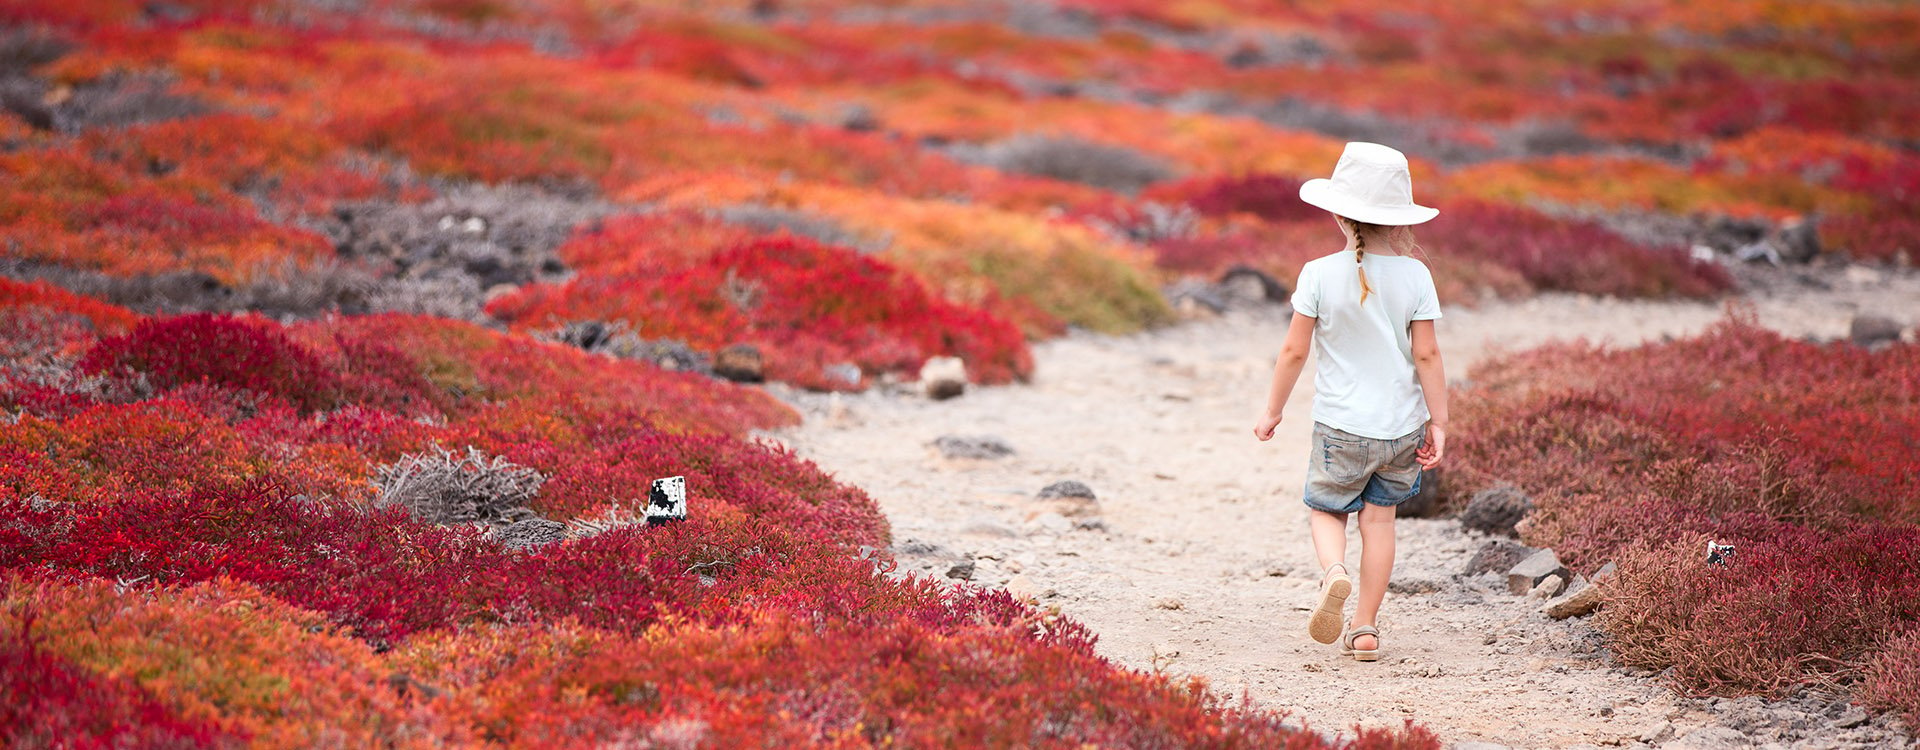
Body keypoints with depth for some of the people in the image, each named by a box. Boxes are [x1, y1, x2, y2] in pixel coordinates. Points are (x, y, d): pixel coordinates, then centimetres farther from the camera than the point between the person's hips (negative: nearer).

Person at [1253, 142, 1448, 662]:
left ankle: (1333, 572, -17)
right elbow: (1427, 355, -6)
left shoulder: (1319, 275, -10)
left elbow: (1294, 351, -6)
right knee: (1379, 518, 13)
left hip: (1340, 424, -1)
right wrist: (1439, 423, 1)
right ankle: (1365, 628, 13)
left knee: (1326, 507, 15)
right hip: (1402, 424, 2)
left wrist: (1273, 410, 7)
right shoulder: (1414, 276, -7)